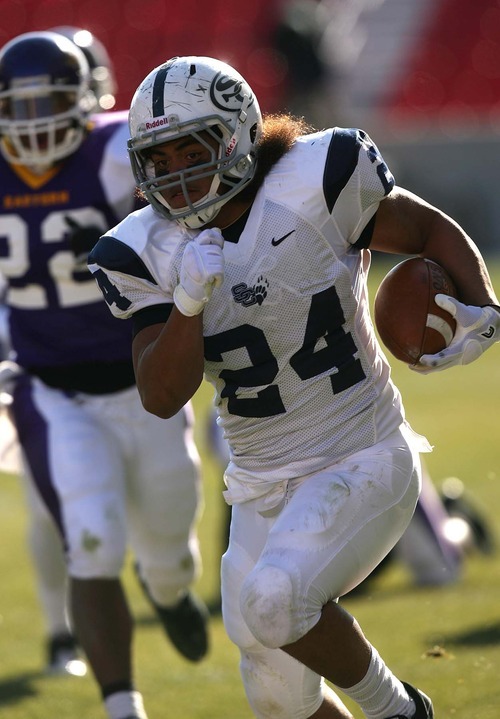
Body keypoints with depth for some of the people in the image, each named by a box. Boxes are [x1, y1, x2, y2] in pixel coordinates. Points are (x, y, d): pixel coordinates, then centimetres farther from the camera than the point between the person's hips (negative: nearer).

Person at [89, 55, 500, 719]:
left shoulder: (314, 186, -14)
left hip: (365, 465, -5)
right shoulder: (149, 253, -4)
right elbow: (162, 398, -10)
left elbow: (434, 231, 1)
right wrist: (190, 302, -25)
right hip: (265, 488, 5)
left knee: (273, 601, -29)